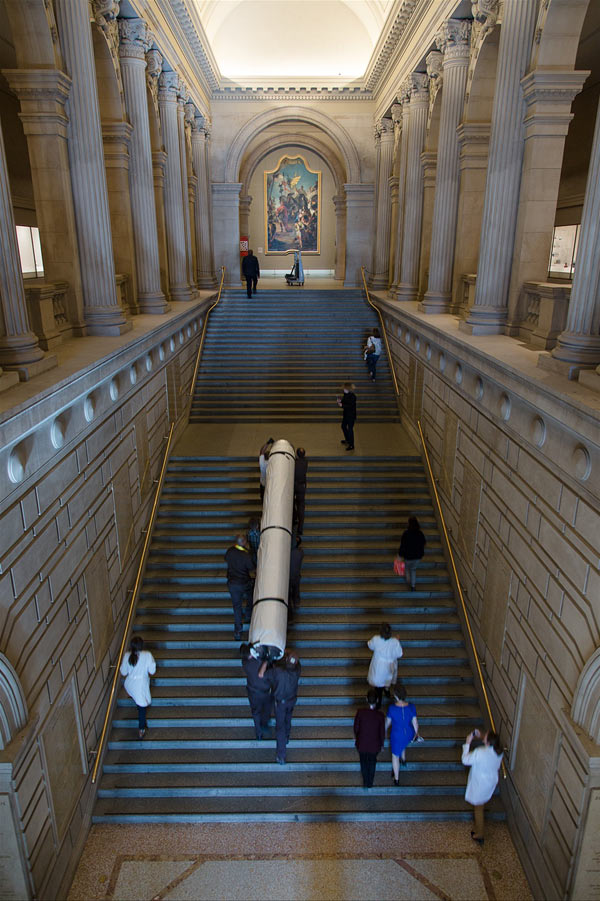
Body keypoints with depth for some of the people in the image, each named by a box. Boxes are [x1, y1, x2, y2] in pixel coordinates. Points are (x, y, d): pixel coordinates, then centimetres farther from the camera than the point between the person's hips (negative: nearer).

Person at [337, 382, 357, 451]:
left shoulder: (352, 396, -22)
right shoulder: (345, 394, 3)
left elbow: (351, 406, -26)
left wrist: (342, 405, -27)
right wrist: (340, 401, -7)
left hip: (351, 415, -9)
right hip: (345, 414, 9)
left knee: (350, 429, -3)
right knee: (343, 426, 23)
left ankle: (351, 445, 6)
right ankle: (347, 440, 44)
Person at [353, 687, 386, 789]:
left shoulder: (360, 712, -25)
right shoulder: (380, 715, -26)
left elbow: (356, 727, -11)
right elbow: (382, 733, -14)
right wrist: (382, 744, 7)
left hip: (361, 744, 0)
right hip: (374, 745, 0)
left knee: (363, 763, 29)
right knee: (372, 762, 30)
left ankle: (365, 782, 48)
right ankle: (370, 783, 49)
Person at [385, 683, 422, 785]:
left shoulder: (391, 708, -33)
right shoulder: (411, 707, -28)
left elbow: (388, 721, -14)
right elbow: (415, 722, -12)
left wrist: (385, 730, 9)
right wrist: (416, 733, 9)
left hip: (396, 735, -2)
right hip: (409, 734, 3)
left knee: (395, 755, 25)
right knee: (403, 745, 39)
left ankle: (396, 779, 42)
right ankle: (403, 759, 64)